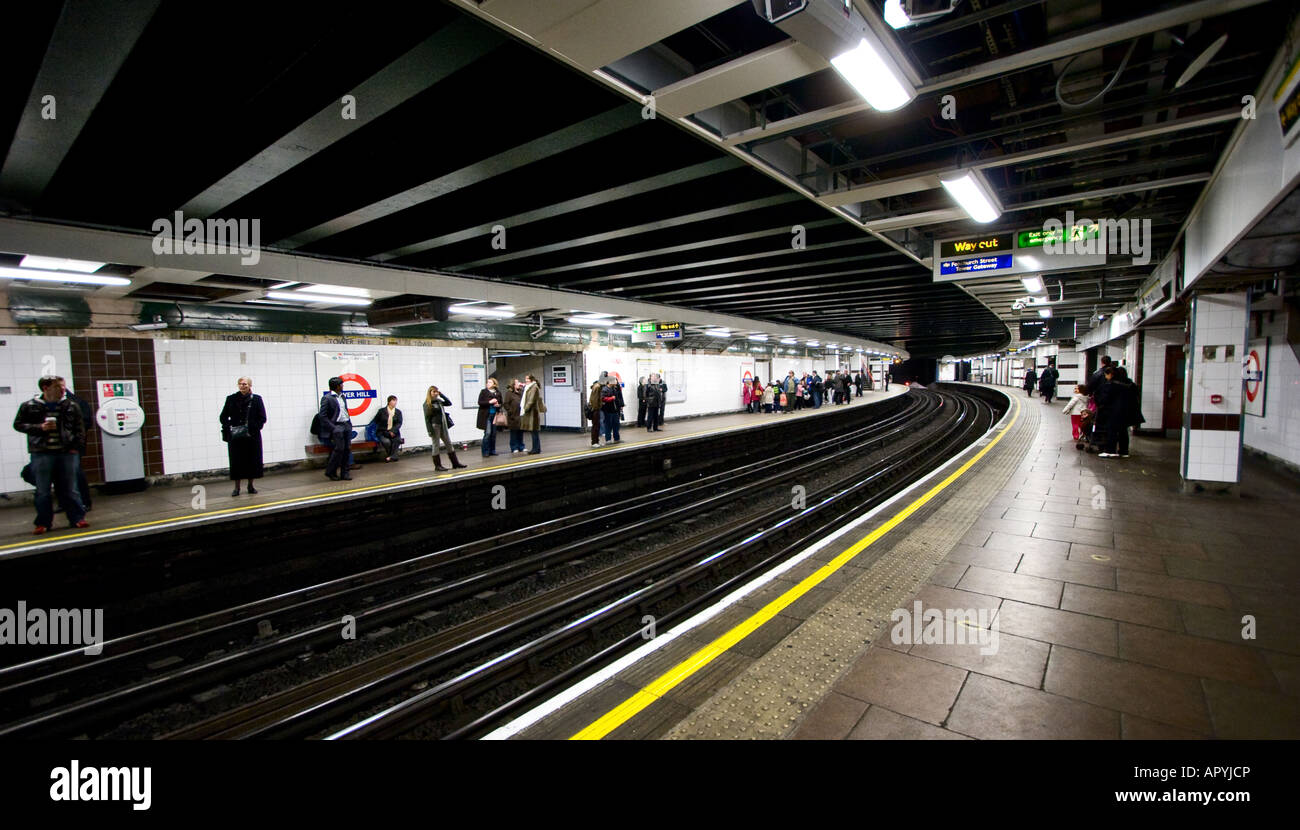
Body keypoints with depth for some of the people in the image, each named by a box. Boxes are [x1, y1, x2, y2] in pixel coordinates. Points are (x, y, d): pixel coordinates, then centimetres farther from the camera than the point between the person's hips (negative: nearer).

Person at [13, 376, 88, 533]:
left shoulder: (71, 406, 5)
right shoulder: (29, 406, 2)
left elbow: (79, 428, 7)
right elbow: (18, 424, 5)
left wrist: (76, 446, -2)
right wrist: (40, 427, -12)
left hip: (67, 453, 1)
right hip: (41, 454, 0)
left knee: (69, 489, 7)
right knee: (42, 491, 6)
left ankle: (77, 518, 13)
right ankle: (43, 523, 15)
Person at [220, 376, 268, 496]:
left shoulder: (256, 399, 2)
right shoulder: (231, 399, 6)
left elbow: (262, 418, 0)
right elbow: (223, 417, 10)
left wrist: (253, 428, -12)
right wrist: (229, 427, -6)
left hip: (252, 436, -1)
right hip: (235, 436, 1)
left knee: (252, 461, 4)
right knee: (236, 461, 2)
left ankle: (250, 486, 17)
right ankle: (236, 487, 9)